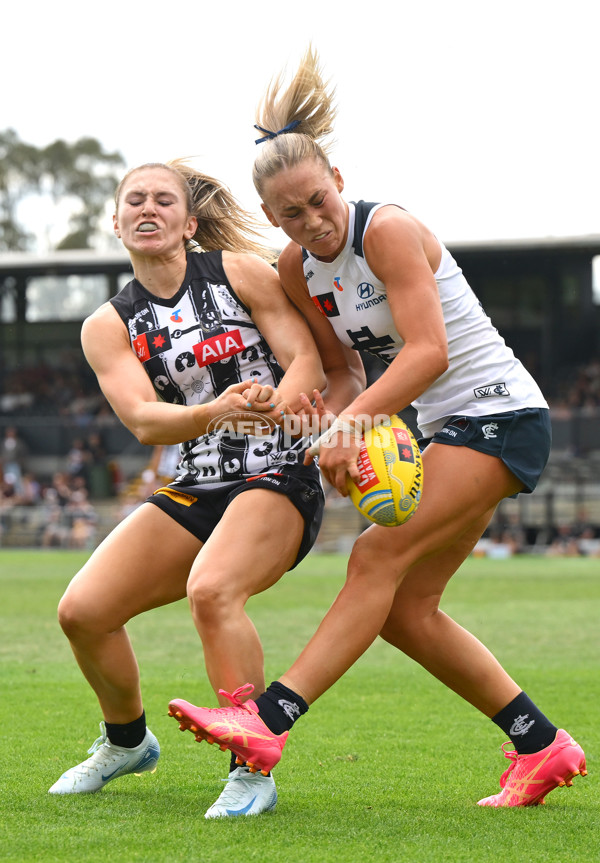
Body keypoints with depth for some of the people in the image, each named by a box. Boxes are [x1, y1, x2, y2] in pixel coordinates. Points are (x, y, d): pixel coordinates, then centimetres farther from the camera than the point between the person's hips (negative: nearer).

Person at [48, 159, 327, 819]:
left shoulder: (239, 271, 0)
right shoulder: (108, 327, 6)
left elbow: (308, 358, -6)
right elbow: (143, 420, -10)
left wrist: (277, 404, -31)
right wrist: (218, 412, -31)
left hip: (277, 476, -4)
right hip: (193, 491, 5)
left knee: (210, 590, -33)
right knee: (82, 610, -8)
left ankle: (253, 771, -21)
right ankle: (126, 741, 22)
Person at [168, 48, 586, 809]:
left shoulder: (388, 230, -19)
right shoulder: (297, 269, 4)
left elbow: (429, 352, -27)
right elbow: (341, 373, 7)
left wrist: (350, 422, -36)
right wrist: (333, 419, -15)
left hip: (501, 415, -9)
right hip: (446, 429, 9)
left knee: (377, 559, -20)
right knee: (405, 608, 3)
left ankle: (267, 722, -28)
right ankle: (542, 746, 11)